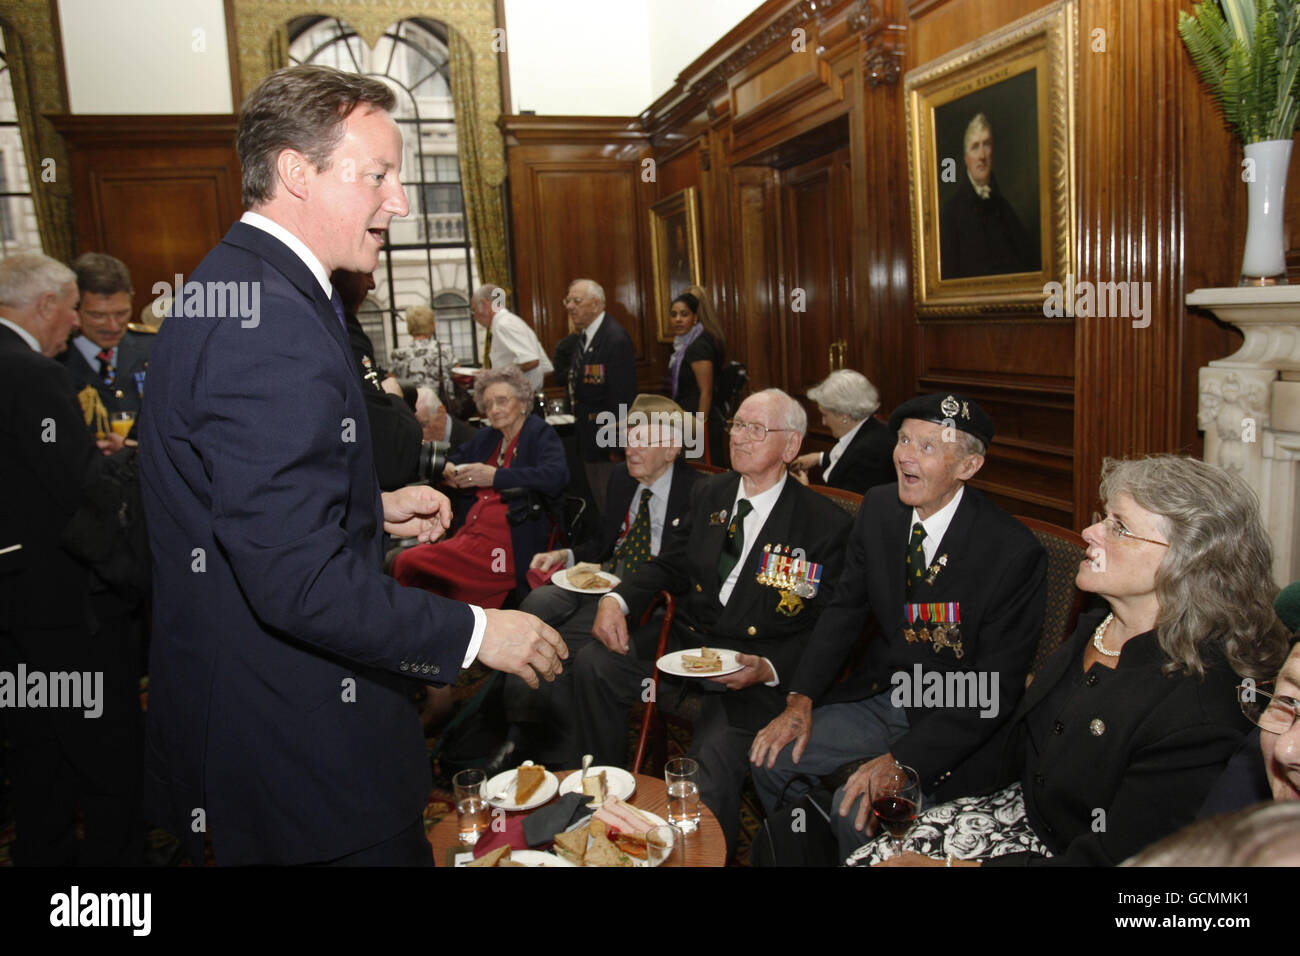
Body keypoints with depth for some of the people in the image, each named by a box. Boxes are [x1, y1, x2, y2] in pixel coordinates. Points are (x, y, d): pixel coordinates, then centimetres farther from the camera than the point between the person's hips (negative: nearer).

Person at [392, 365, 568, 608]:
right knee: (403, 562, -16)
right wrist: (447, 469, 8)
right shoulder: (487, 437, 21)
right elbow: (454, 459, 34)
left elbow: (556, 476, -16)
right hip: (470, 533, 7)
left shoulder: (540, 433, 3)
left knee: (411, 564, -20)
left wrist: (495, 476, -20)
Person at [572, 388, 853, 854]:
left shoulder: (826, 524, -8)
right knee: (591, 664, -12)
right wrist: (617, 599, -4)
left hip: (754, 667, -5)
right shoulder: (710, 493, 9)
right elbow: (671, 564, 15)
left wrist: (769, 669, -22)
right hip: (685, 640, 6)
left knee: (713, 762, -27)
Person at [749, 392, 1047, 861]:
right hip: (879, 696, 6)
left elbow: (995, 688, -19)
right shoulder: (879, 507, -4)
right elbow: (846, 608, 4)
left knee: (856, 810, -25)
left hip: (951, 723, -6)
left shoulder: (1014, 552, -22)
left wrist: (904, 759, -27)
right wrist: (801, 699, -8)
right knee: (773, 758, -4)